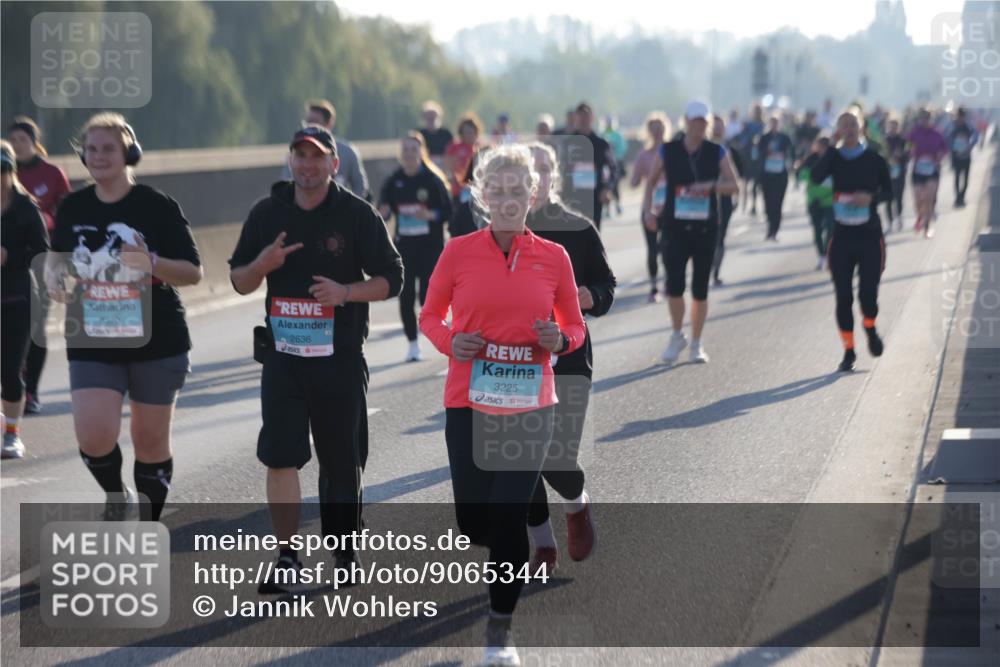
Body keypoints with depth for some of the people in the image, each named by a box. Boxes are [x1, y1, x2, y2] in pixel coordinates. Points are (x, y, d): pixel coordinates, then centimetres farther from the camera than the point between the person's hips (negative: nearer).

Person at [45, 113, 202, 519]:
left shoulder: (157, 206, -6)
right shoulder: (72, 208, 5)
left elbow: (193, 272, -6)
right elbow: (56, 261, 20)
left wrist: (152, 263, -25)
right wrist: (56, 283, -3)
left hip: (156, 342, -2)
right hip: (92, 343, 2)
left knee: (150, 440, 6)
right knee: (94, 436, -14)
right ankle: (117, 498, 17)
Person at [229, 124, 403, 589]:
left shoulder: (357, 214, -1)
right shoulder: (266, 213, 6)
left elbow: (390, 279, 0)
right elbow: (239, 282, 12)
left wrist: (345, 292, -18)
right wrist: (262, 264, -11)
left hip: (341, 357, -1)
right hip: (282, 353, 2)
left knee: (342, 460, 8)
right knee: (280, 456, -7)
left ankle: (345, 550, 26)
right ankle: (287, 560, -2)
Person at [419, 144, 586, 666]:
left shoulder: (554, 257, 0)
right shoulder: (459, 252, -2)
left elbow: (575, 326, 11)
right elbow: (429, 315, 10)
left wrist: (560, 341, -11)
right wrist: (449, 342, -11)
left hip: (530, 406, 0)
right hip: (469, 404, 0)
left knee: (510, 518, -4)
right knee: (474, 522, 1)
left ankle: (500, 624, 12)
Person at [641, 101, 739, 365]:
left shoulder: (717, 152, 3)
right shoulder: (669, 151, 3)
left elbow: (734, 186, -1)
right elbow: (651, 180, 12)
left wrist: (709, 186, -19)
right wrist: (647, 209, -2)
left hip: (705, 227, 1)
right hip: (675, 226, -1)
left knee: (700, 288, 4)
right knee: (674, 283, -13)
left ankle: (696, 343, 17)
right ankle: (677, 336, 9)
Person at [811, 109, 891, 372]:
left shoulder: (874, 159, 1)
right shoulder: (834, 157, 2)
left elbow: (888, 191, 9)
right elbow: (815, 177, -17)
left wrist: (871, 197, -13)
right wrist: (834, 145, -16)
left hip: (870, 235, -1)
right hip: (842, 235, 1)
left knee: (868, 292, -7)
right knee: (843, 296, 0)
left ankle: (870, 329, 27)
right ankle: (849, 351, 12)